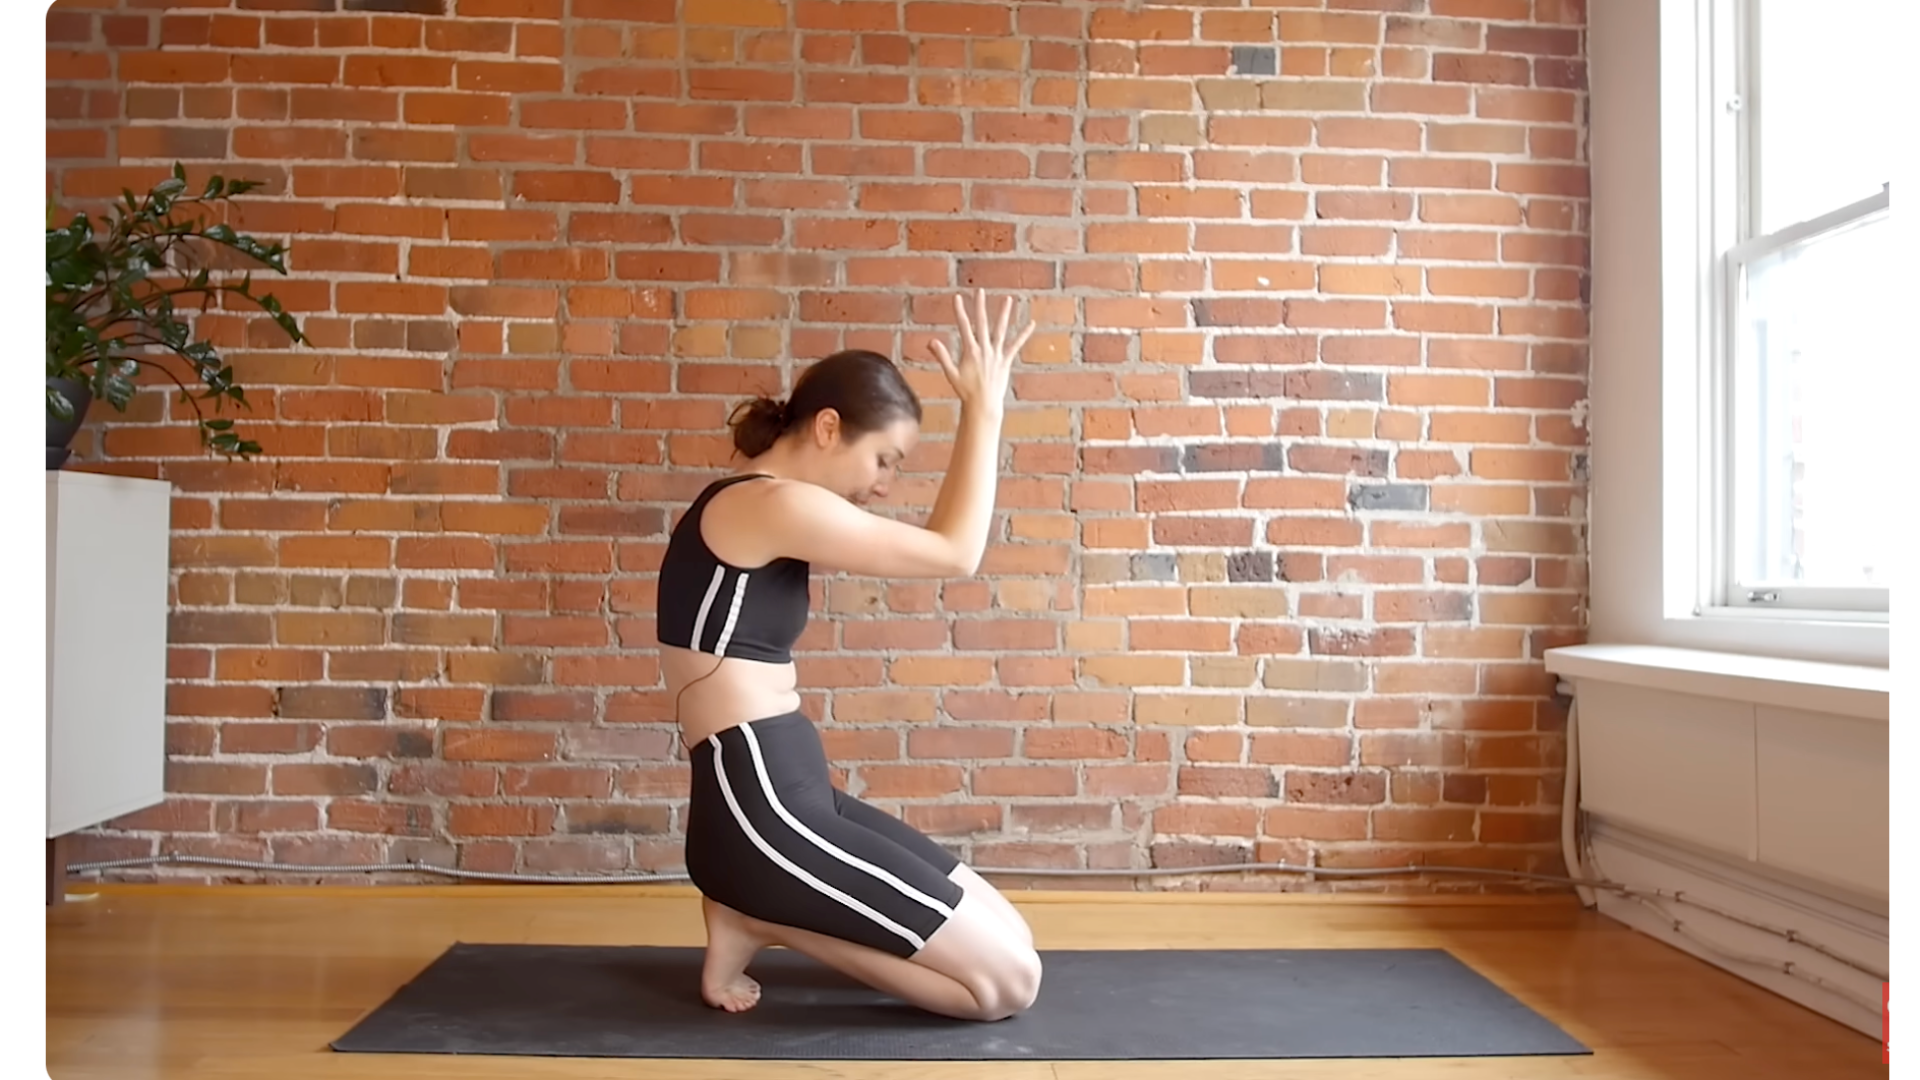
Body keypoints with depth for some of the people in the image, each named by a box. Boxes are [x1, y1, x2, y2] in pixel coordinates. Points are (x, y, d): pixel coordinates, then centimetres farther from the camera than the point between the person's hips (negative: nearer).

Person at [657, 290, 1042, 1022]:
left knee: (1008, 940, 14)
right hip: (760, 814, -11)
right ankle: (759, 918, -1)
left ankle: (760, 910, 10)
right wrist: (983, 409, -2)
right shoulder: (773, 503, -15)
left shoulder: (756, 510, 15)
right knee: (1010, 977, -5)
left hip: (789, 797, 11)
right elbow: (955, 554, -9)